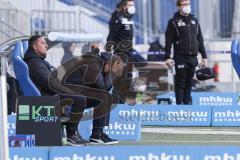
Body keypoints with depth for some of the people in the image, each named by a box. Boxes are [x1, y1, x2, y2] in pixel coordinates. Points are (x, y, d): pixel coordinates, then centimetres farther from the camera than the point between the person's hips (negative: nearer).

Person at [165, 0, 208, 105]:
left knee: (189, 82, 7)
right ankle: (179, 104, -1)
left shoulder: (194, 21, 15)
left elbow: (200, 40, 17)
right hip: (180, 57, -4)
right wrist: (167, 57, -12)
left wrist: (204, 56, 13)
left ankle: (187, 102, 13)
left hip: (193, 57, 4)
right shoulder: (174, 22, -1)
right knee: (180, 82, -4)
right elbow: (168, 41, -5)